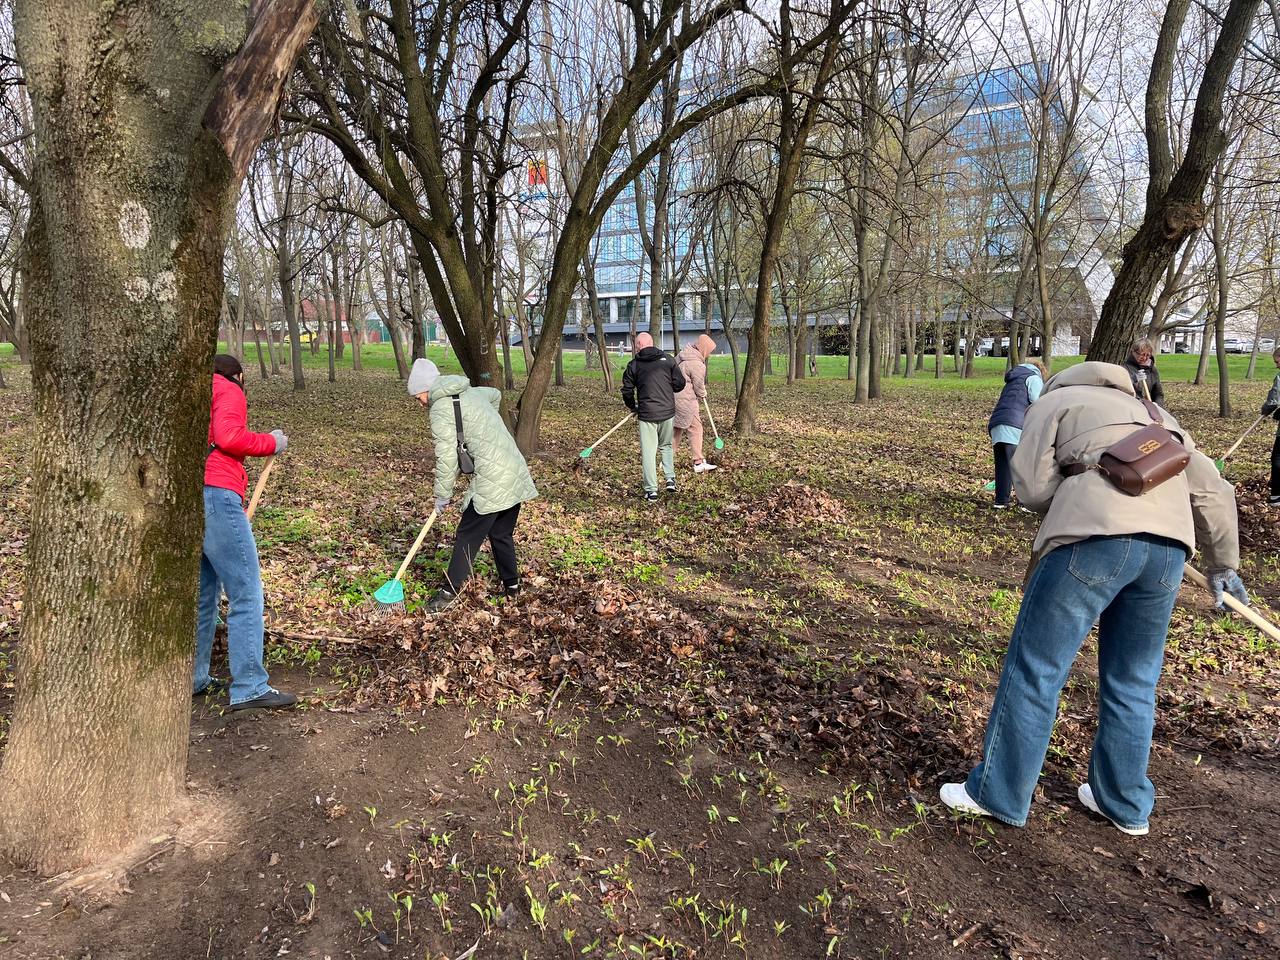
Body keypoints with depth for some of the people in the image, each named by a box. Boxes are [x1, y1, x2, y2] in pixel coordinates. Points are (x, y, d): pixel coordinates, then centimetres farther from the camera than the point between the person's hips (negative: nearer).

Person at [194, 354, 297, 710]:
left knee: (202, 594, 17)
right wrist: (271, 443, 1)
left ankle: (192, 678, 25)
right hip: (215, 495, -9)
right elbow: (229, 437, -13)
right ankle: (250, 688, -7)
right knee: (246, 594, -7)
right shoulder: (229, 391, 5)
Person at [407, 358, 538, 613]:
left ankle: (450, 591, 6)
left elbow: (446, 459, -11)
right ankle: (512, 586, 26)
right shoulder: (471, 391, 17)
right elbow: (495, 394, 41)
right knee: (502, 533, 19)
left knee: (468, 535, 0)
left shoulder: (440, 409, -8)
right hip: (516, 473, 8)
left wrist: (442, 496, 0)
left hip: (491, 481, -8)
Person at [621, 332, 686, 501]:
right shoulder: (667, 359, 2)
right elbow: (680, 384, 1)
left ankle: (651, 490, 3)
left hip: (646, 414, -2)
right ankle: (670, 478, 10)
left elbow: (627, 391, 1)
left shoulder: (634, 365, -1)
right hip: (668, 411, 2)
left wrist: (633, 407, 19)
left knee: (648, 452, 4)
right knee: (666, 446, 22)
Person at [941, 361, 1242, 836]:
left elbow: (1033, 487, 3)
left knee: (1035, 668, 4)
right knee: (1132, 682, 20)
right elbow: (1213, 492, 28)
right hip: (1169, 546, 6)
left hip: (1094, 539, -6)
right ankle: (1125, 802, 33)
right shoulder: (1153, 416, 33)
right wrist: (1223, 564, 36)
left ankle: (998, 793, 14)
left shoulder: (1053, 403, 18)